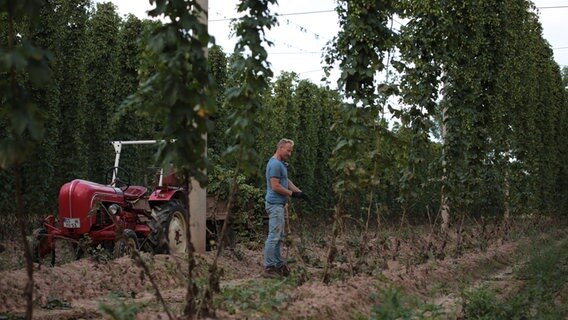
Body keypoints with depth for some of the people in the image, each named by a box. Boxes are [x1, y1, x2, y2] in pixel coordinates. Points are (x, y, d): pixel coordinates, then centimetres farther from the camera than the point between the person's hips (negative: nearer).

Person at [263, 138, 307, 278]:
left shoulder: (281, 164, 16)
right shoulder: (275, 164, -17)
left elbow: (287, 181, 19)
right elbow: (275, 186, -21)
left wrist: (300, 192, 5)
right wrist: (292, 194, -11)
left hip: (279, 205, 11)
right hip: (275, 204, -11)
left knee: (279, 237, 14)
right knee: (274, 237, -9)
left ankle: (278, 265, 19)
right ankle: (269, 268, -7)